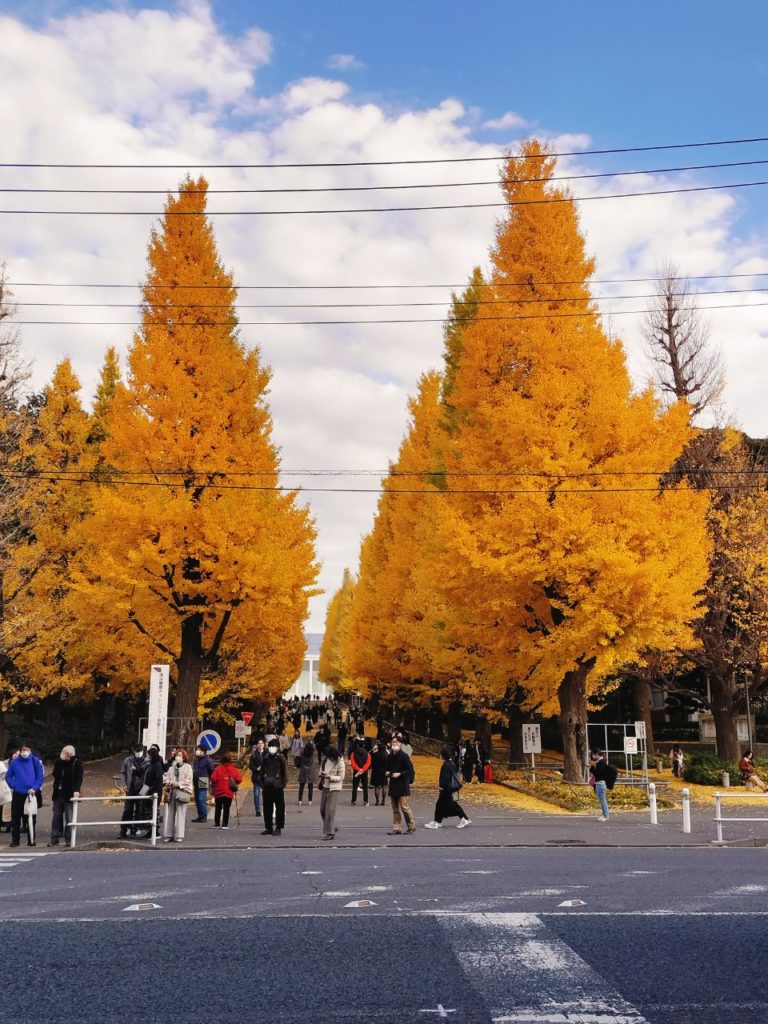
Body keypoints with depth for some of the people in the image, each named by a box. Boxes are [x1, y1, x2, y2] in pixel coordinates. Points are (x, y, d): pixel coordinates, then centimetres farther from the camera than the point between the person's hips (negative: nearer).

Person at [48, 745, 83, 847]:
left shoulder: (76, 762, -8)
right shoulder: (59, 761, 8)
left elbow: (78, 777, -16)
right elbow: (55, 774, 16)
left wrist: (76, 790, -29)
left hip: (69, 795, -5)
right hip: (58, 793, 5)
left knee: (69, 818, -3)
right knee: (56, 817, 7)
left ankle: (68, 840, 3)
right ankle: (54, 839, 13)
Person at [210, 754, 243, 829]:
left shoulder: (219, 768, -6)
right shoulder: (233, 769, -1)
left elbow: (213, 779, -13)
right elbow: (239, 779, -5)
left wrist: (214, 784, 8)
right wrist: (234, 784, 13)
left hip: (219, 792, 0)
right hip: (229, 792, 0)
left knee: (218, 808, 11)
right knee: (226, 809, 5)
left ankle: (217, 823, 14)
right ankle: (225, 824, 1)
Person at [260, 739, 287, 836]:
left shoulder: (280, 758, -1)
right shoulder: (266, 759, 11)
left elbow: (284, 772, -2)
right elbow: (262, 772, 17)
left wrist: (283, 784, -7)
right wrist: (262, 784, 10)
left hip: (278, 787, -4)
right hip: (267, 787, 4)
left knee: (279, 807, -1)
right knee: (267, 808, 8)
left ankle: (278, 828, 4)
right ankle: (268, 827, 17)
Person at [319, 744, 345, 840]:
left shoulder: (339, 762, -14)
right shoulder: (325, 759, 3)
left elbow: (341, 777, -12)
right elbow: (321, 769, 17)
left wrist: (329, 777, -24)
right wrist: (321, 774, -7)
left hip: (334, 788, -7)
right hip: (325, 787, 7)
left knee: (330, 811, -9)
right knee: (322, 809, 12)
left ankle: (330, 833, -2)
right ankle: (331, 827, 30)